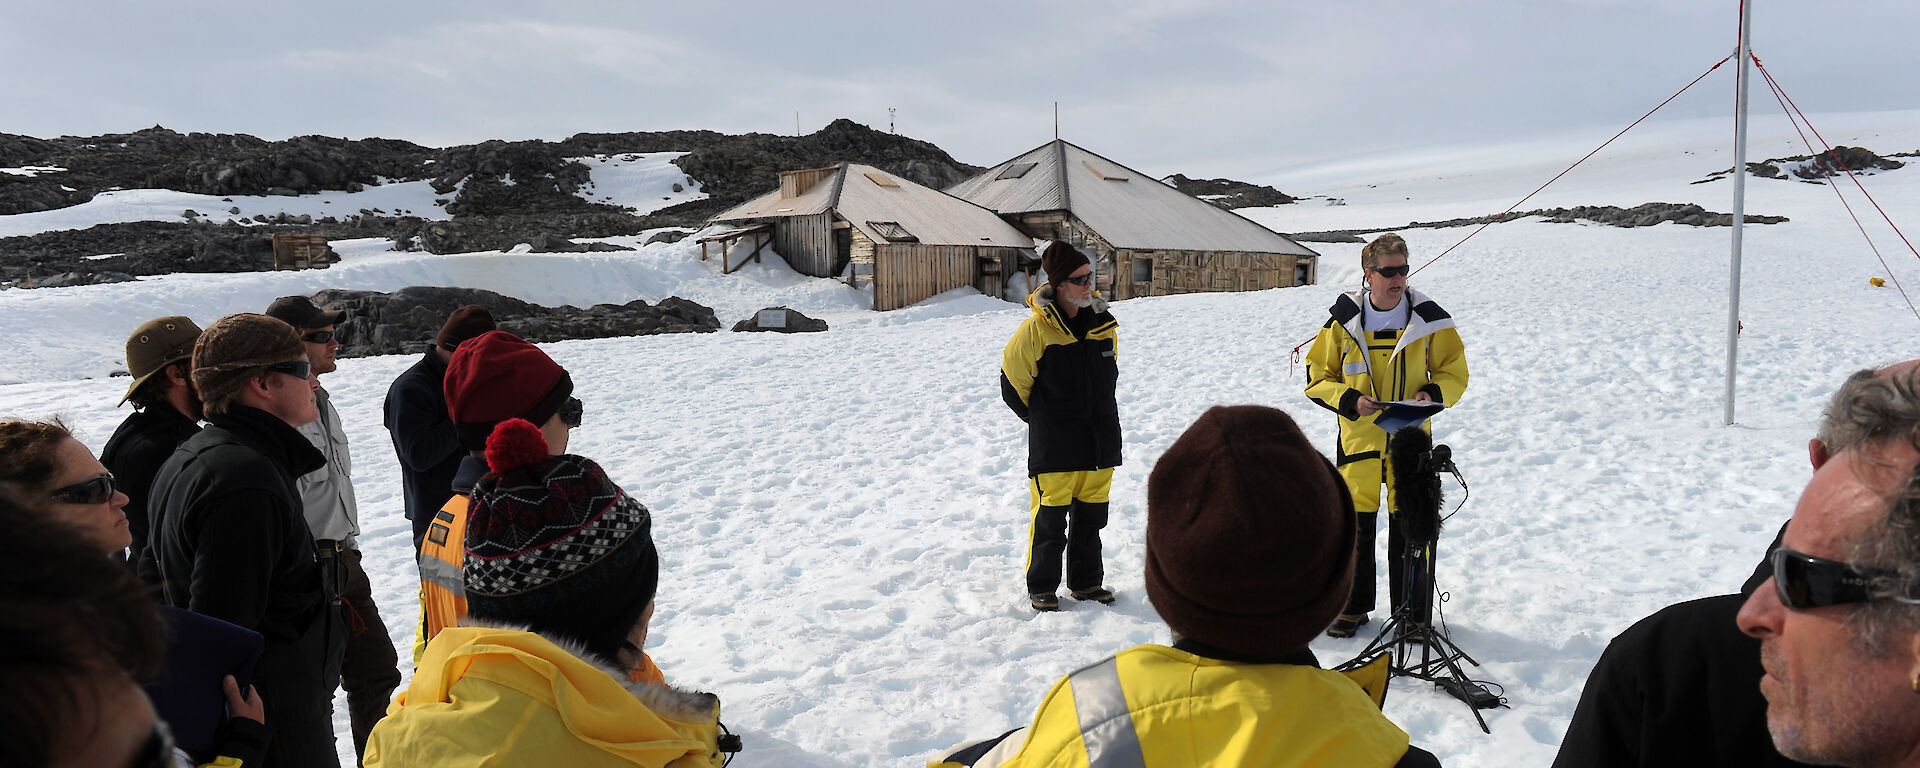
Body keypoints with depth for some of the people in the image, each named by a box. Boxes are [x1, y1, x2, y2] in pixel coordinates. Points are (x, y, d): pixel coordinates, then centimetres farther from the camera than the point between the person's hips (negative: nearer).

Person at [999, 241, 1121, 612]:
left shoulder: (1104, 324, 4)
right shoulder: (1035, 330, -14)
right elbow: (1013, 385, -4)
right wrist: (1043, 421, 6)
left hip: (1099, 443, 5)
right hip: (1054, 449, -5)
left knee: (1091, 517, 14)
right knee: (1049, 519, 2)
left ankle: (1086, 582, 29)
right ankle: (1041, 587, 19)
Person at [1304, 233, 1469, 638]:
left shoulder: (1429, 319, -1)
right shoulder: (1344, 319, -1)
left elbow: (1454, 373, 9)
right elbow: (1317, 377, 5)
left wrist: (1433, 394, -11)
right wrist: (1350, 401, -12)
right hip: (1358, 438, 1)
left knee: (1409, 529, 2)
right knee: (1354, 526, 8)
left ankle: (1414, 613, 19)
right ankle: (1353, 605, 26)